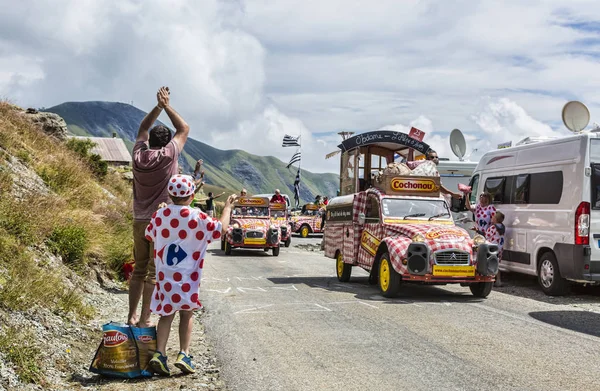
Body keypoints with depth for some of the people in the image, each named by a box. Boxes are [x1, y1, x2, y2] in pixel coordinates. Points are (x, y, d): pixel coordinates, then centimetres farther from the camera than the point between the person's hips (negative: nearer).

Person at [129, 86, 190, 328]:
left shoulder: (139, 155, 2)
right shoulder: (168, 155, -10)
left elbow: (143, 129, 20)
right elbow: (184, 129, 3)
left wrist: (158, 107, 16)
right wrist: (167, 106, 8)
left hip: (140, 222, 5)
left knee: (139, 270, 15)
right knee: (154, 273, 0)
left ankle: (132, 316, 19)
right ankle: (145, 319, 2)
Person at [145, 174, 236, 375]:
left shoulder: (159, 215, 1)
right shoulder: (197, 218, -12)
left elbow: (149, 235, 17)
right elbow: (221, 229, -6)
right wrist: (227, 207, 7)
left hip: (163, 276, 3)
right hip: (187, 278, -3)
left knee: (166, 315, 12)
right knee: (187, 314, 13)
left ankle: (159, 353, -2)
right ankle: (184, 354, 5)